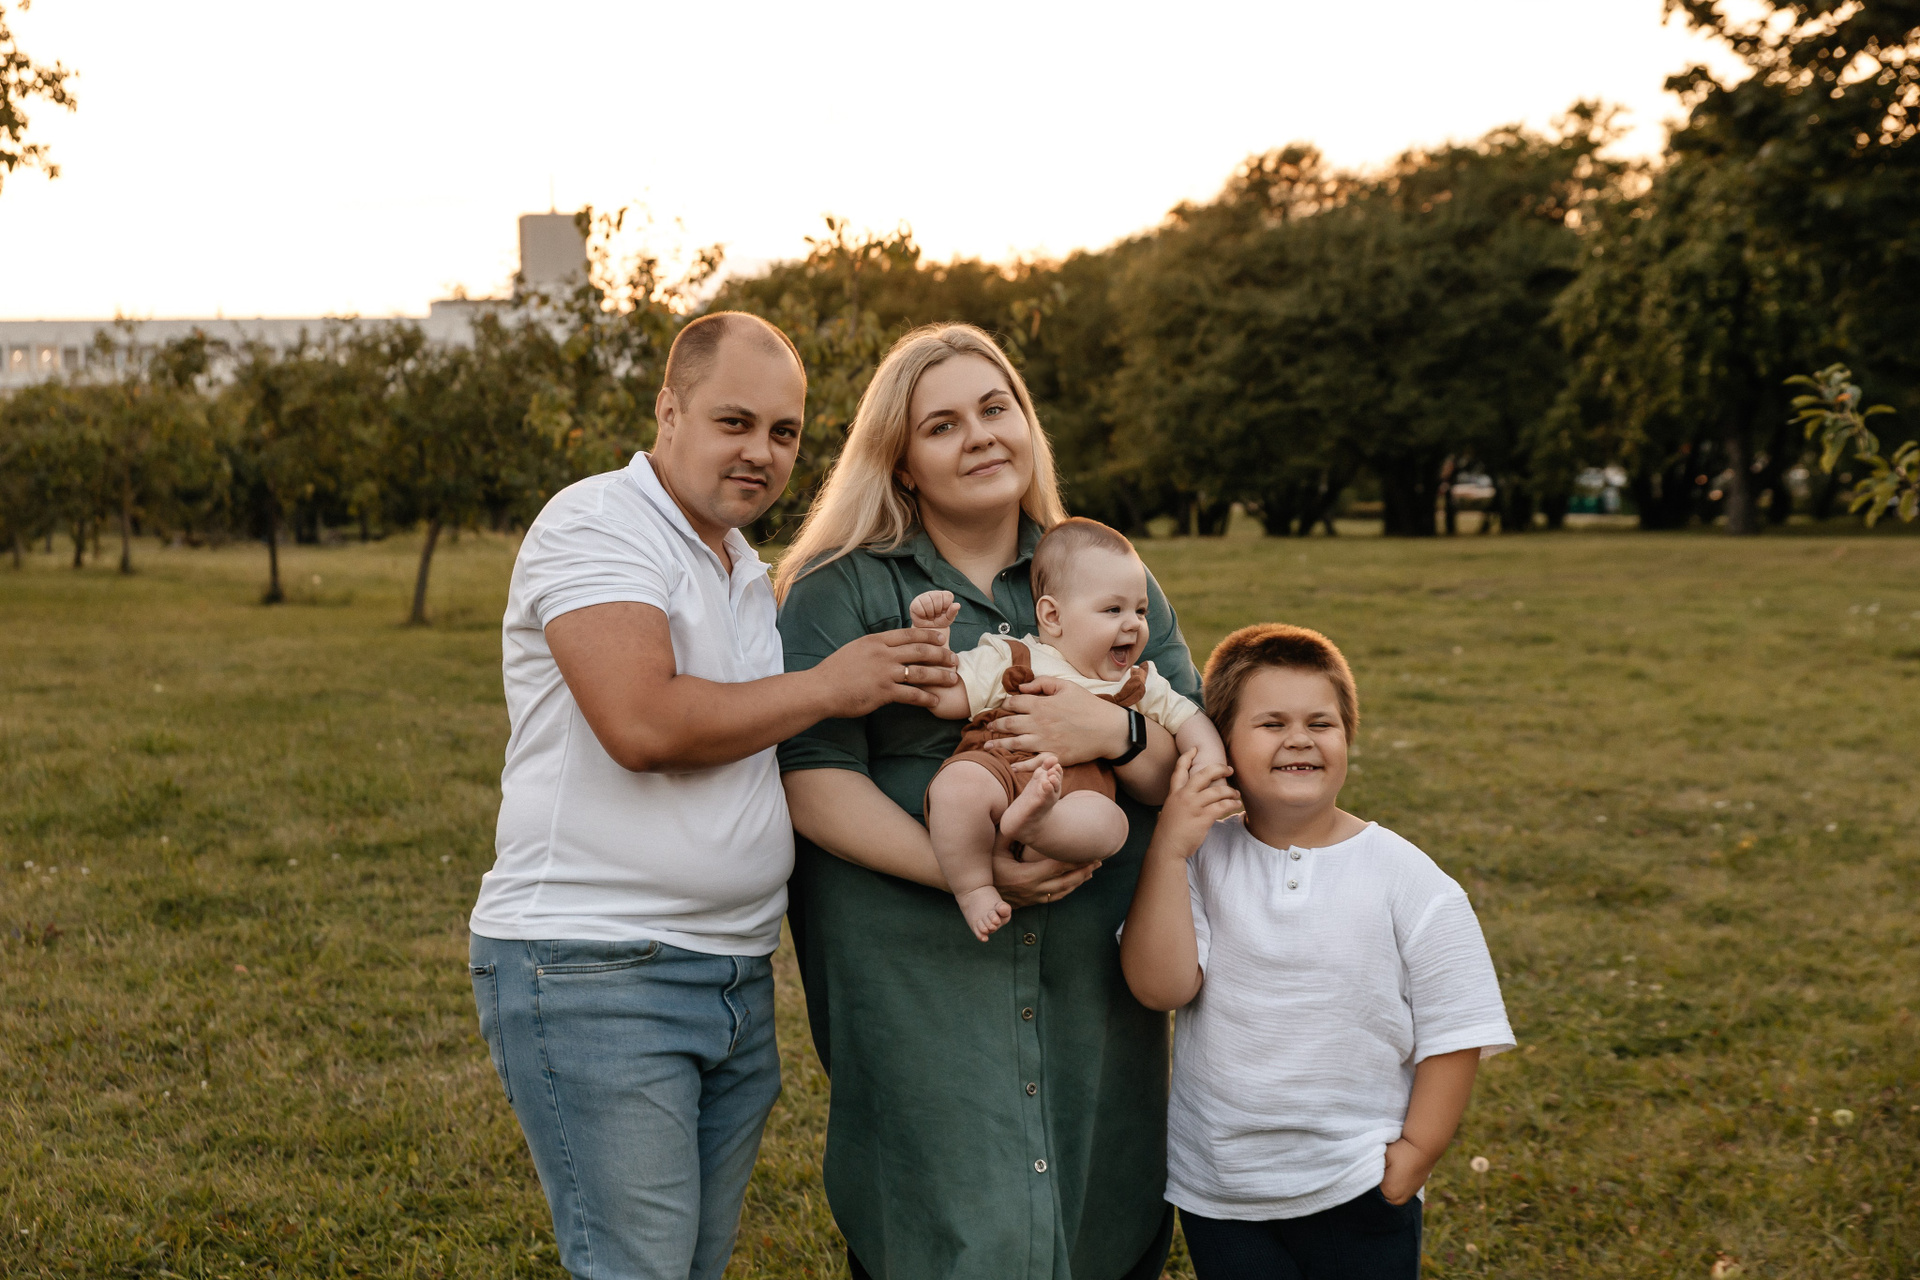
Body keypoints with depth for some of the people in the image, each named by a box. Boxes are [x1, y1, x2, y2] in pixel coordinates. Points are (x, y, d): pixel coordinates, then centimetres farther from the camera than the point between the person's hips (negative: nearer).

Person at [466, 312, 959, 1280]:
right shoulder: (598, 524, -9)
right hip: (593, 972, -8)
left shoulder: (749, 571, 19)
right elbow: (643, 722, -23)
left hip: (737, 977, 9)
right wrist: (826, 687, -12)